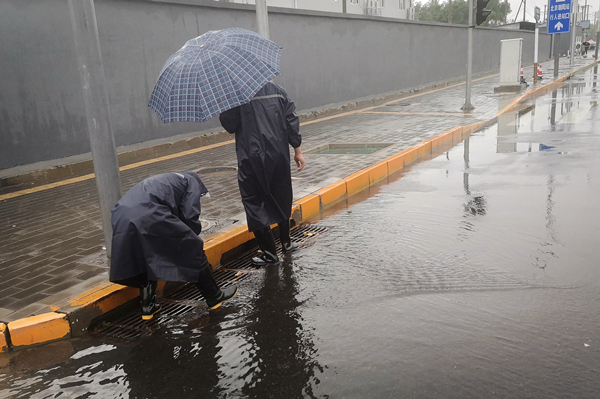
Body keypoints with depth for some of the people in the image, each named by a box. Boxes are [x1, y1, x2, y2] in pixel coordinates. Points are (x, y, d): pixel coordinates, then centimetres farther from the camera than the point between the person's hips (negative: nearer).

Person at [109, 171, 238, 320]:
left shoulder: (165, 180, 39)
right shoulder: (192, 181, 19)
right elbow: (190, 217, 4)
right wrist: (192, 239, 21)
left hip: (121, 218, 8)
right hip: (148, 217, -7)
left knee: (146, 261, 28)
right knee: (194, 249, 8)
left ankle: (147, 307, 29)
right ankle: (214, 297, 18)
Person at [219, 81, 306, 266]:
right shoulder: (277, 90, 7)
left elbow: (228, 124, -8)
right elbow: (292, 120, 4)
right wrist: (297, 149, 8)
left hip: (251, 159, -4)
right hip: (278, 155, 5)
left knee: (255, 204, 4)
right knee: (281, 198, 20)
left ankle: (269, 252, 4)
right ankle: (286, 243, 31)